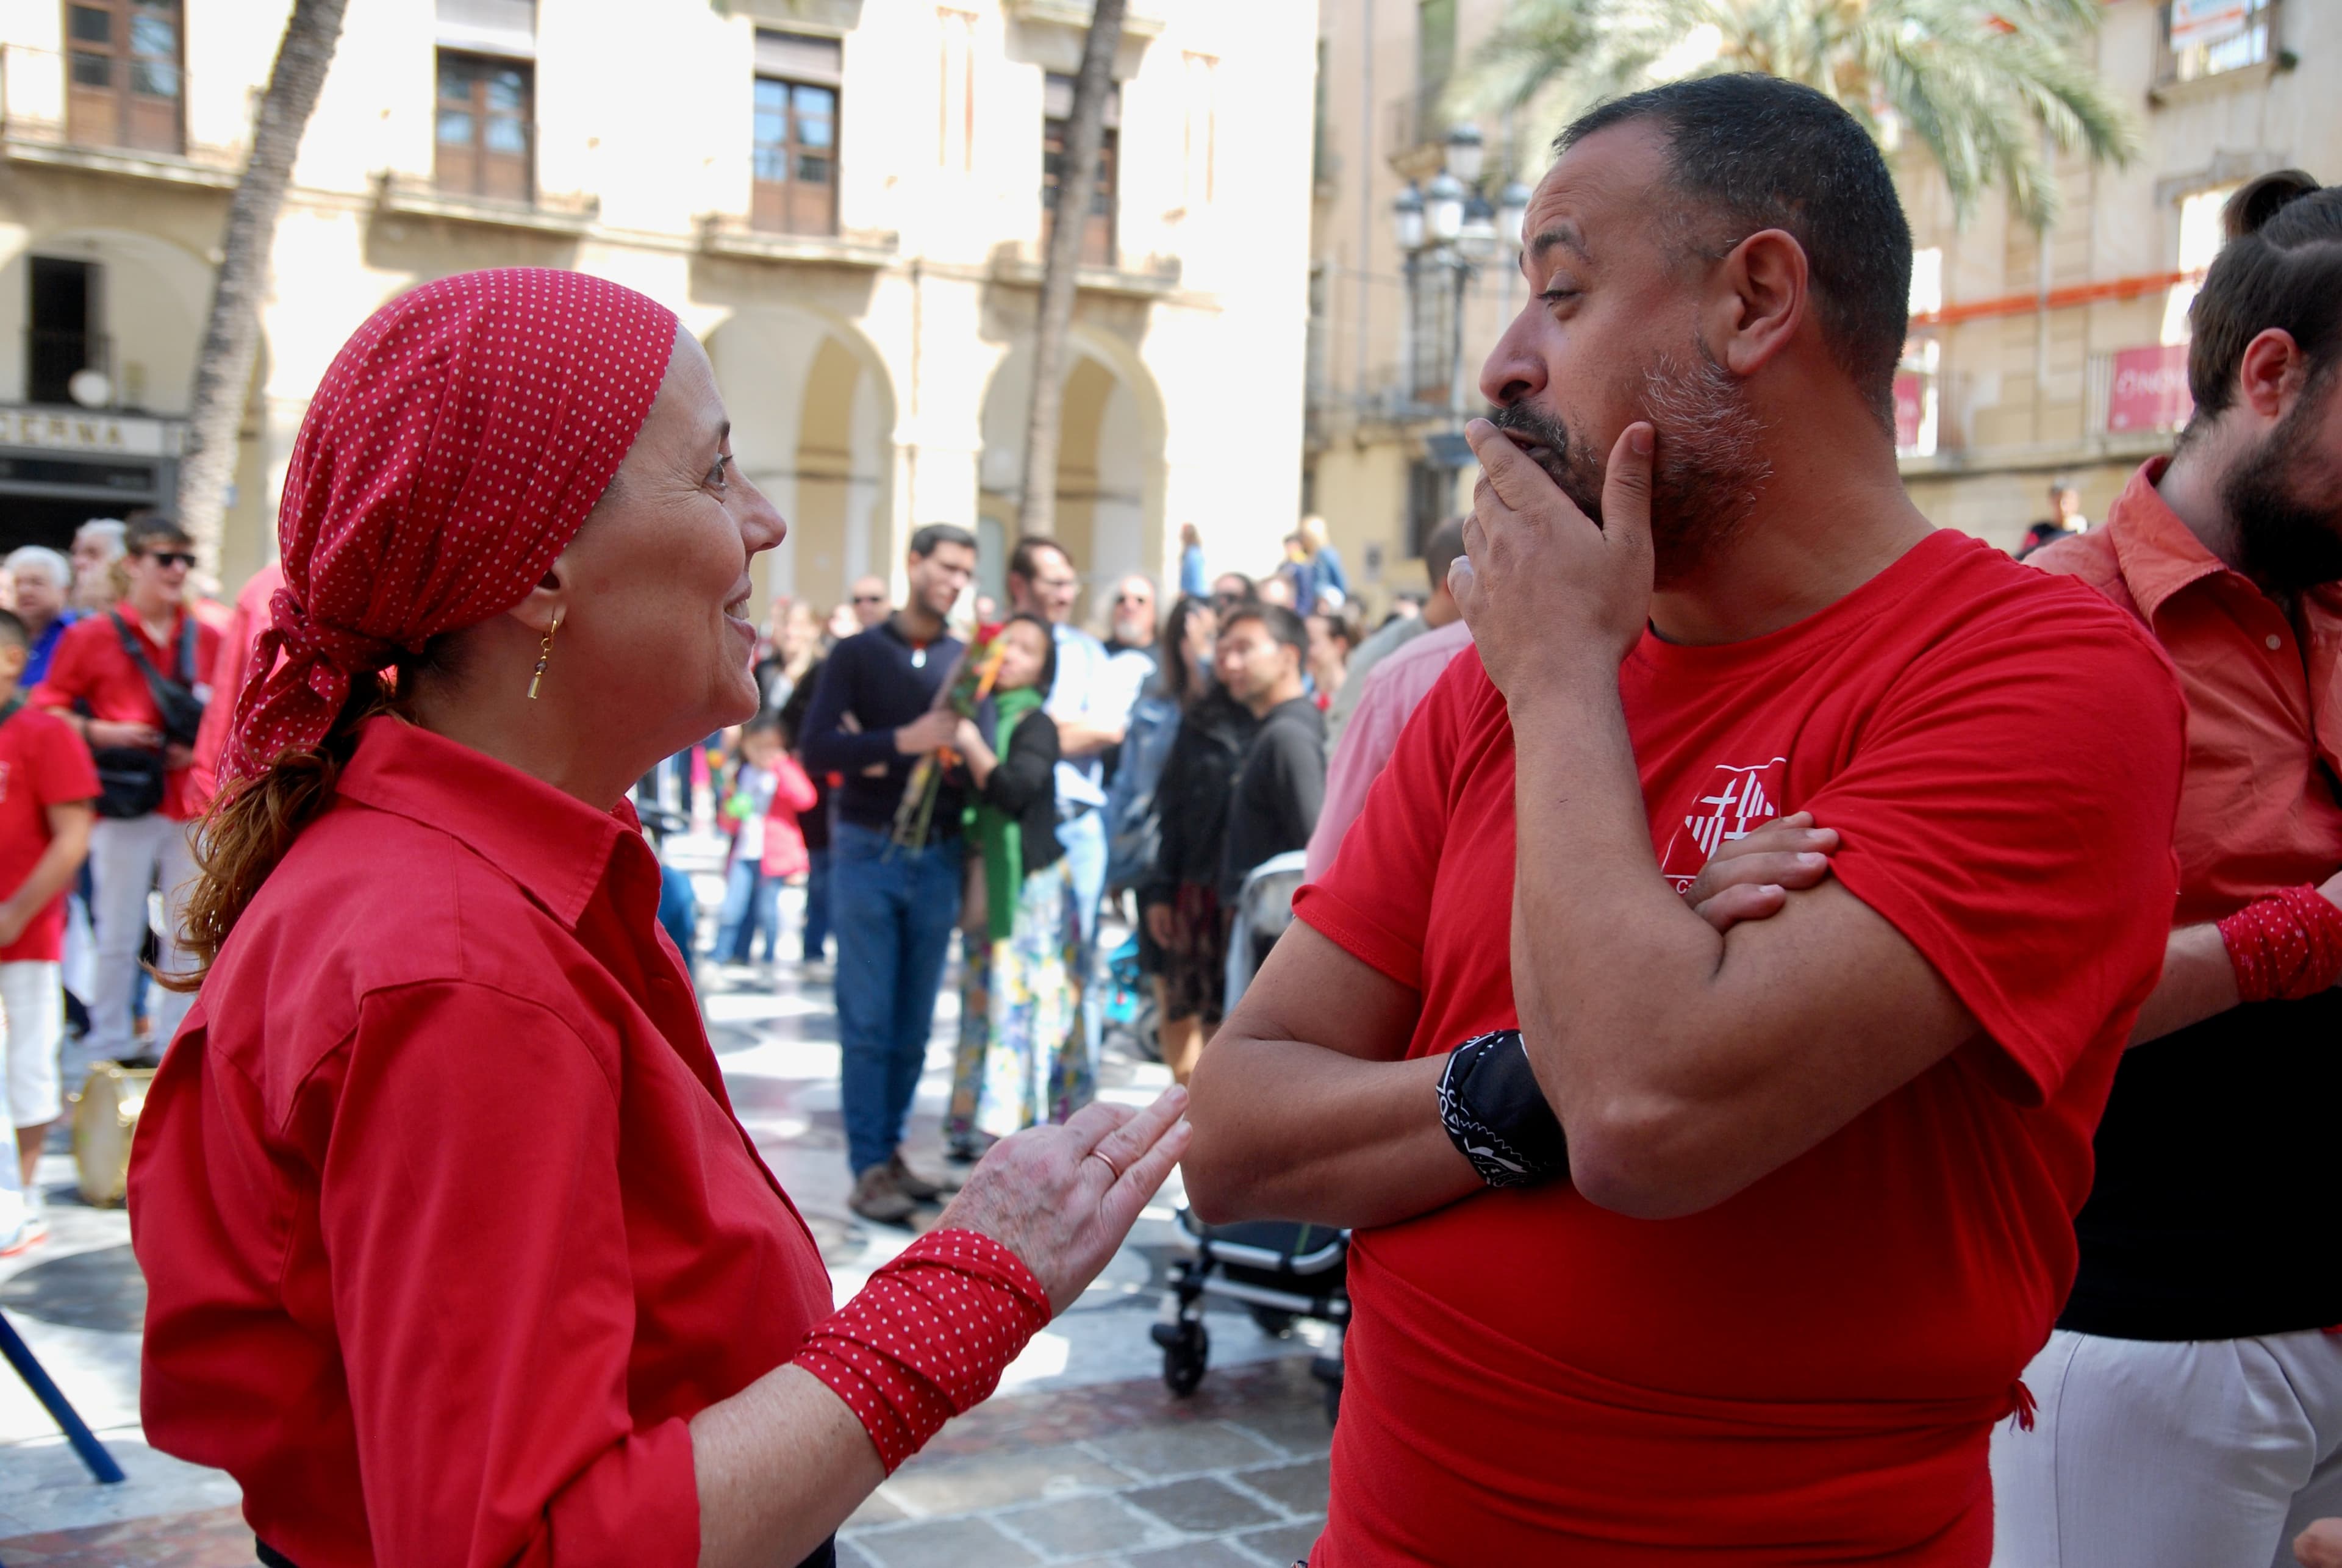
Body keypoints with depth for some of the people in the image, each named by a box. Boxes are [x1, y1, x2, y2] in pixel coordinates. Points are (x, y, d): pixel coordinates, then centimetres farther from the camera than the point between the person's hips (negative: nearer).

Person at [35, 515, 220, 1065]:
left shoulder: (207, 639, 8)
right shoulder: (92, 635, 1)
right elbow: (47, 710, 1)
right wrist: (101, 732, -12)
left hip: (192, 805, 3)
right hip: (125, 805, -3)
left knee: (186, 933, 7)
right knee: (118, 936, 2)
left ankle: (175, 1048, 17)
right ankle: (109, 1046, 15)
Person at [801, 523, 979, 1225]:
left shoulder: (967, 662, 7)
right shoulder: (857, 654, 2)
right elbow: (815, 749, -9)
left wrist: (961, 746, -17)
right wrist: (902, 741, -21)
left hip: (938, 857, 3)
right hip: (867, 854, -3)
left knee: (914, 1026, 7)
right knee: (867, 1022, -3)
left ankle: (889, 1151, 18)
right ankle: (868, 1168, 2)